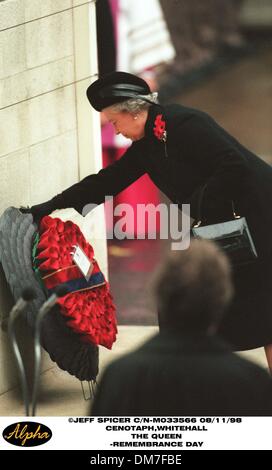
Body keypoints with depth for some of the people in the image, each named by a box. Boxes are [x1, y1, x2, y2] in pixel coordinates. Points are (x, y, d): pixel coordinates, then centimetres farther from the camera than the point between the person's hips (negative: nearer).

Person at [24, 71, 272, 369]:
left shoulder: (183, 123, -18)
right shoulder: (146, 146, 10)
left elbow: (234, 165, -24)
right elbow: (105, 182, 14)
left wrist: (194, 207, -21)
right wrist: (48, 208, 12)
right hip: (220, 227, 9)